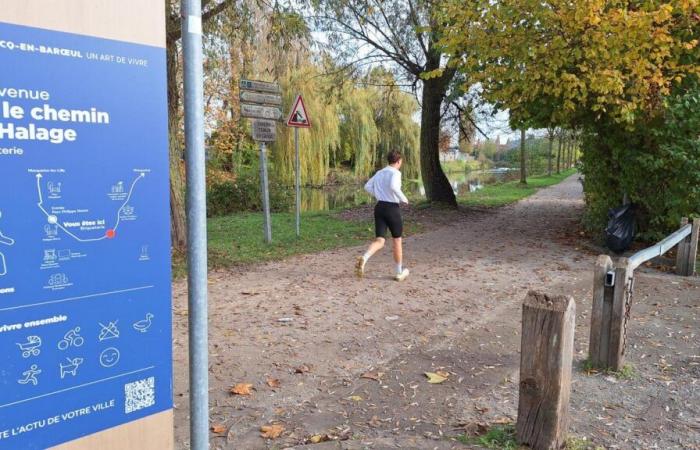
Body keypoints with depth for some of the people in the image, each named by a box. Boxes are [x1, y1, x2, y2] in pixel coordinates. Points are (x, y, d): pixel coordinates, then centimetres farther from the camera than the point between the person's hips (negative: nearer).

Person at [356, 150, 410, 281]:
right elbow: (393, 186, -30)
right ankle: (399, 272, 24)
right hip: (392, 209, -6)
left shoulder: (379, 173, 11)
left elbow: (367, 186, 15)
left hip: (379, 207, 6)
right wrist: (403, 199, -16)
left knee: (380, 241, 3)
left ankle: (364, 258, -28)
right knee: (397, 240, 12)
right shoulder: (395, 173, -11)